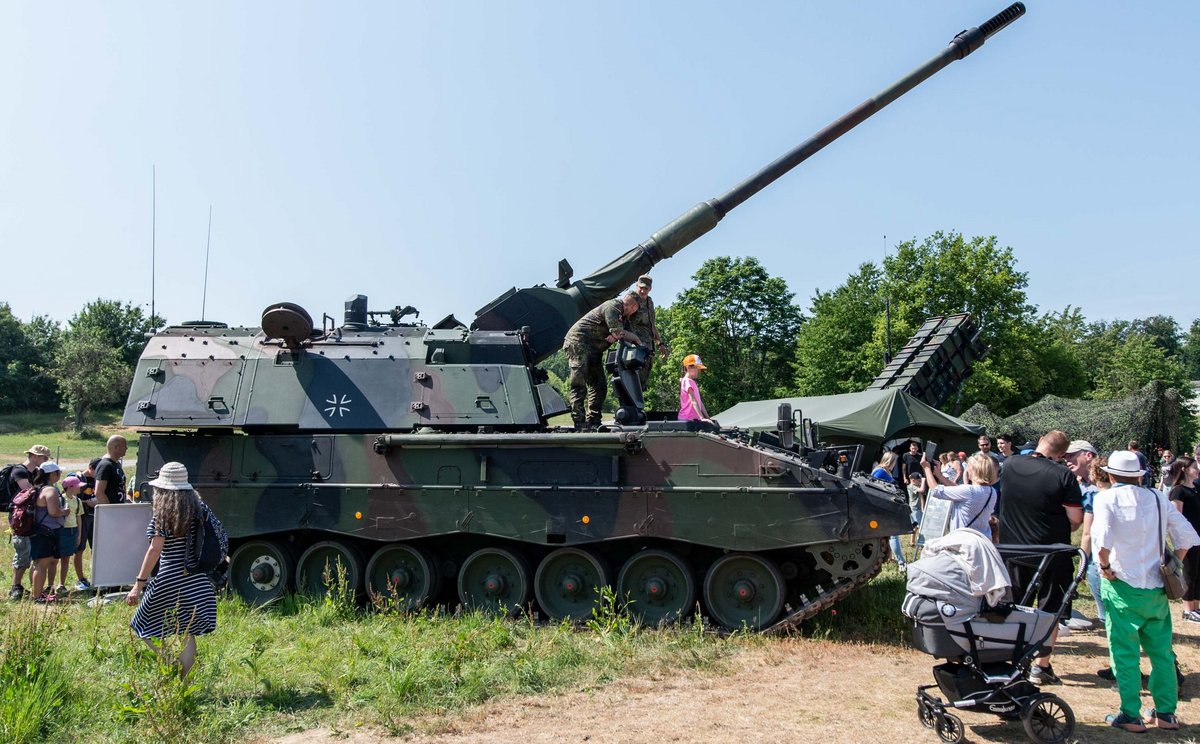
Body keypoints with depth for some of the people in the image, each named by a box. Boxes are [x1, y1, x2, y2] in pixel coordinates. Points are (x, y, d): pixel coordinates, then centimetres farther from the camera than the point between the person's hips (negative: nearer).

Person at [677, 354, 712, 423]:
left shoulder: (694, 383, 19)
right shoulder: (687, 381, -9)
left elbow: (699, 402, 19)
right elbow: (693, 401, -20)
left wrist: (707, 418, 13)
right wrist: (702, 418, -27)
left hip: (694, 419, 9)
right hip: (687, 420, -9)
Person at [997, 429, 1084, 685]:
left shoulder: (1009, 465, -5)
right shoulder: (1063, 475, -17)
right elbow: (1076, 519, -14)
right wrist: (1061, 531, 6)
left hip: (1014, 549, 4)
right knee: (1050, 609, 9)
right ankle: (1041, 666, 10)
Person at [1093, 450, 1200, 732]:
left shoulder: (1106, 498, -7)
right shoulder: (1157, 498, 6)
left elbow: (1102, 539, -22)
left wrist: (1105, 566, -7)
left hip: (1123, 586, -4)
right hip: (1157, 588, 4)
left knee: (1125, 652, 3)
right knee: (1161, 651, 14)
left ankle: (1131, 716, 5)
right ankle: (1166, 713, 21)